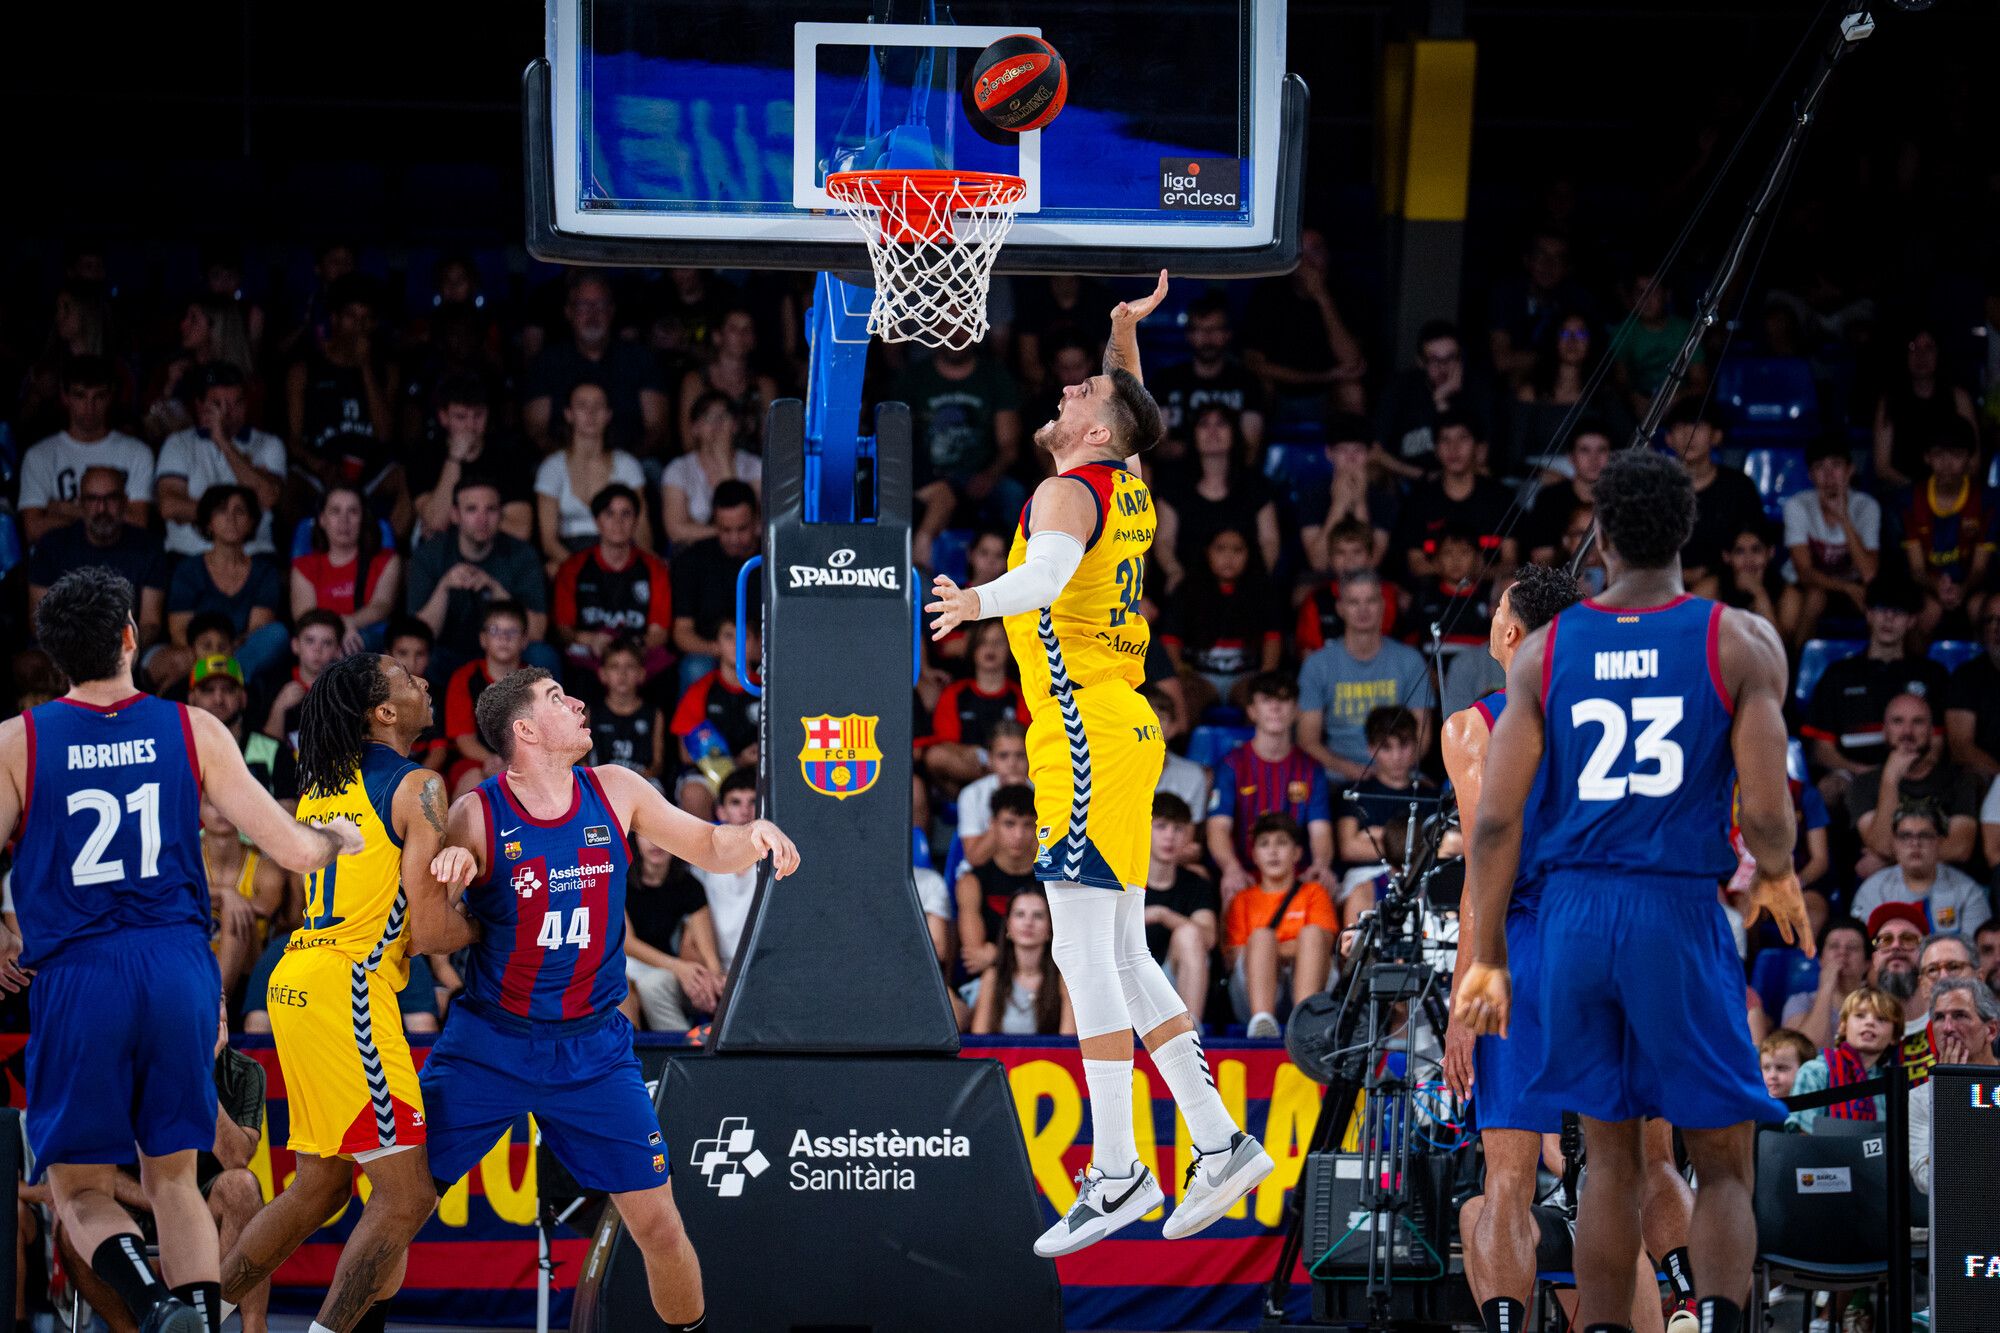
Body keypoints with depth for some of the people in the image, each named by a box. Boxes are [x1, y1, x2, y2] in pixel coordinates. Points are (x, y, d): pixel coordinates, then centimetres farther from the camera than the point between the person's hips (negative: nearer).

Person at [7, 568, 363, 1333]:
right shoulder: (194, 731, 2)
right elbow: (293, 851, 1)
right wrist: (338, 837, 25)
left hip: (75, 980, -2)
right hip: (180, 968, 2)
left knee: (79, 1190, 9)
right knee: (172, 1177, 15)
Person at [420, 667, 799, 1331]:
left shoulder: (613, 791, -1)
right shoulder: (476, 815, -11)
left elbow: (711, 849, 10)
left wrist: (754, 834, -12)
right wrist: (444, 876, -29)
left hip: (591, 1050, 2)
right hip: (488, 1045, -2)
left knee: (660, 1229, -1)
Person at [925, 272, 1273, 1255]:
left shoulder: (1069, 491, -11)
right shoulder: (1128, 489, 15)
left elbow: (1051, 571, -36)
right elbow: (1126, 406, 40)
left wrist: (980, 600, -53)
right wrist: (1127, 334, 29)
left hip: (1088, 738, -10)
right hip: (1123, 730, 10)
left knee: (1085, 954, -12)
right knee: (1121, 957, 12)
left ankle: (1116, 1174, -16)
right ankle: (1219, 1142, 11)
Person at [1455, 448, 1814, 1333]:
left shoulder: (1543, 652, 4)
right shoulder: (1740, 644, -2)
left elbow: (1496, 819, 0)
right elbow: (1766, 815, -8)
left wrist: (1485, 959, 7)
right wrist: (1776, 877, 15)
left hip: (1573, 915, 2)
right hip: (1681, 912, -2)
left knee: (1612, 1160, 15)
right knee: (1722, 1166, 4)